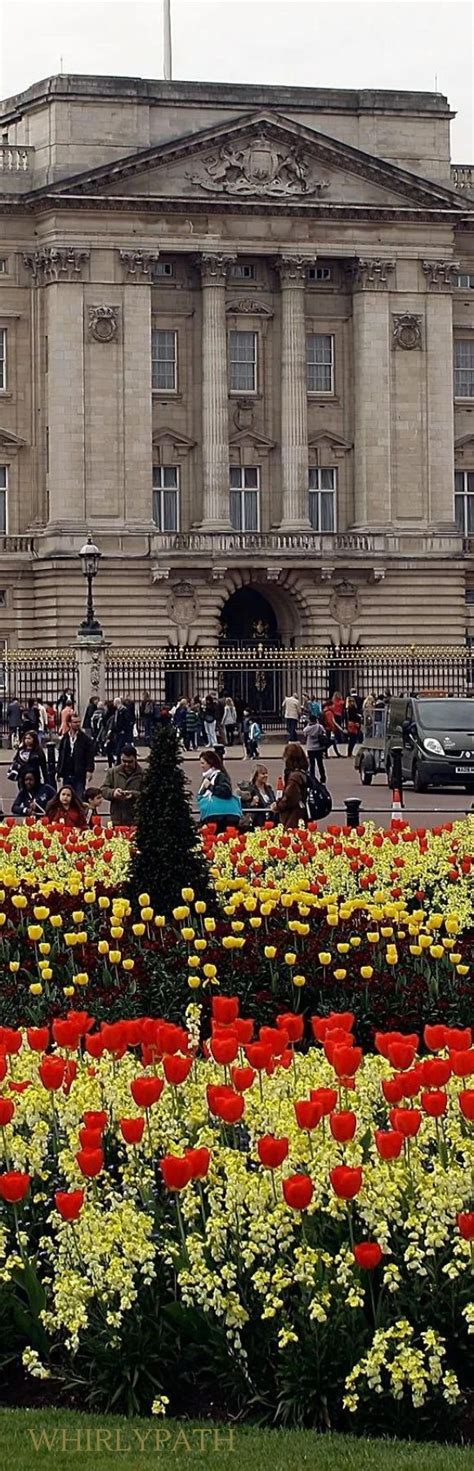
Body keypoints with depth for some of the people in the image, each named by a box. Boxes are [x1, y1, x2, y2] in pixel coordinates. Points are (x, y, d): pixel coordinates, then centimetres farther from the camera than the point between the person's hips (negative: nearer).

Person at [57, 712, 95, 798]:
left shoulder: (86, 738, -2)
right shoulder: (64, 739, 9)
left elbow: (90, 756, -5)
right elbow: (61, 756, 13)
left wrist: (90, 770, -15)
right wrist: (59, 772, 10)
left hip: (79, 775, -4)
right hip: (67, 774, 4)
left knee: (79, 797, -6)